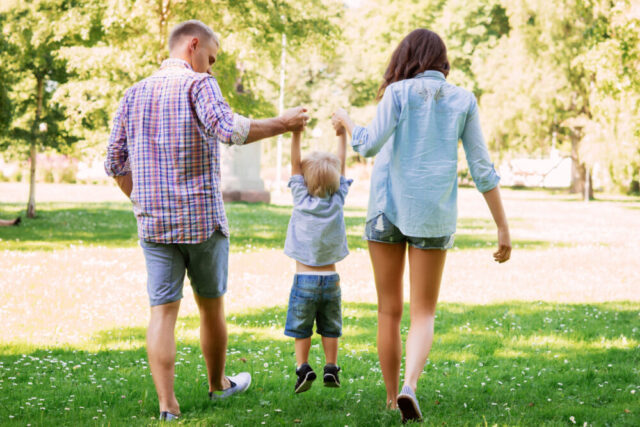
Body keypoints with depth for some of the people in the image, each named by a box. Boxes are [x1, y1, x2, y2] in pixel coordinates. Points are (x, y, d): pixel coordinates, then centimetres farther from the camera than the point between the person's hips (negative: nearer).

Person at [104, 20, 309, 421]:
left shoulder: (135, 94, 10)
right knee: (212, 306, 15)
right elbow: (229, 129, -25)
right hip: (203, 219, -4)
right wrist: (281, 124, -15)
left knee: (163, 310, 0)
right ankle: (218, 383, 34)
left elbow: (115, 162, 11)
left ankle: (167, 405, -10)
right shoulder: (198, 84, -7)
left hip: (154, 222, 4)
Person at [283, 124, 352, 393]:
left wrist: (296, 133, -10)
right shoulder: (337, 202, -3)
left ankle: (303, 368, -5)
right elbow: (341, 163, 3)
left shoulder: (302, 200, -9)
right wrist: (341, 133, 7)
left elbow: (295, 163, -8)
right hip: (331, 279, 2)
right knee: (330, 327, 12)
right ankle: (331, 369, 10)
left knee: (301, 328, 3)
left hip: (304, 278, -2)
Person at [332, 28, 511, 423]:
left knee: (390, 310, 11)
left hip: (387, 209, -1)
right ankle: (409, 385, -21)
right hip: (434, 214, 1)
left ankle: (393, 397, 16)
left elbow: (371, 145, -14)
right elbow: (482, 167, 2)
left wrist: (347, 122, 7)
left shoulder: (398, 92, -2)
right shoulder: (463, 100, 6)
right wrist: (503, 227, 4)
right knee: (424, 313, 5)